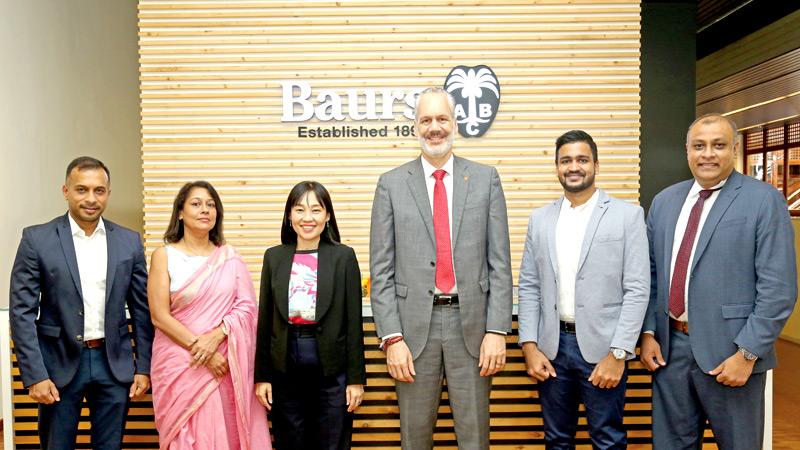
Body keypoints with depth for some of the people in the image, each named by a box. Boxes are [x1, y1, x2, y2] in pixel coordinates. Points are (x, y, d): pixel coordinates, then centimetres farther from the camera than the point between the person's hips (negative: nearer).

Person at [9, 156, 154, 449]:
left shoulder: (129, 241, 1)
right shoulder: (37, 239, -5)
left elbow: (141, 309, 5)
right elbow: (22, 312, -6)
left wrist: (143, 367, 3)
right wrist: (35, 376, -10)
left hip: (114, 363, 2)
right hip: (60, 363, -2)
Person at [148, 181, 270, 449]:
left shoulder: (229, 256, 6)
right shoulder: (164, 256, -1)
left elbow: (246, 306, 0)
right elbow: (160, 316, -6)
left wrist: (216, 336, -15)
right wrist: (201, 348, -12)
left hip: (225, 365, 2)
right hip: (180, 366, -2)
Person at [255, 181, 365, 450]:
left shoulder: (343, 256, -2)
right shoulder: (274, 257, 5)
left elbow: (353, 321, -3)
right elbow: (265, 320, 6)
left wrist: (356, 377, -4)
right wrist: (261, 375, 4)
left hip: (331, 368, -2)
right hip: (285, 368, 2)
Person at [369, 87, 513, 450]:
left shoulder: (486, 179, 4)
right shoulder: (391, 184, 2)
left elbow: (499, 263, 1)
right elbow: (382, 270, -1)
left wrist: (497, 329, -6)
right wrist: (391, 338, -7)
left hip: (471, 324, 0)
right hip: (414, 325, 0)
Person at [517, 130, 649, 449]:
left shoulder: (628, 215, -3)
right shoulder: (540, 219, 7)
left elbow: (637, 290, -7)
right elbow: (529, 287, 7)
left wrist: (618, 353, -12)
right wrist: (530, 346, -2)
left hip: (602, 348, -3)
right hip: (552, 346, 3)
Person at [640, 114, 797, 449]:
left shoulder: (764, 200, -7)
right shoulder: (664, 201, 8)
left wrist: (747, 353, -15)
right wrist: (648, 332, 3)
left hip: (728, 351, -4)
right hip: (668, 347, 4)